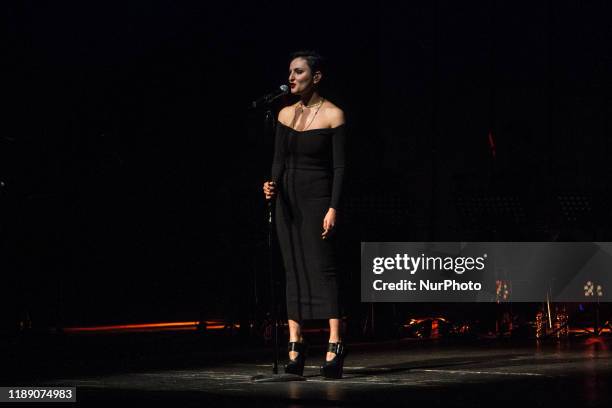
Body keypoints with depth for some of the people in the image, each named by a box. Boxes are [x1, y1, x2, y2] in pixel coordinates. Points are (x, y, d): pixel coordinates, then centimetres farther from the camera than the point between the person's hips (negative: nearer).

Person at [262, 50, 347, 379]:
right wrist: (272, 185, -12)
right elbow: (279, 160, 8)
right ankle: (295, 346, 4)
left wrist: (333, 208, -15)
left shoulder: (332, 115, -5)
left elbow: (338, 166, -8)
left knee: (323, 269, -10)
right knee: (293, 270, 4)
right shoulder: (285, 114, 10)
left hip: (317, 198, -5)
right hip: (288, 199, 5)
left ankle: (334, 346, -14)